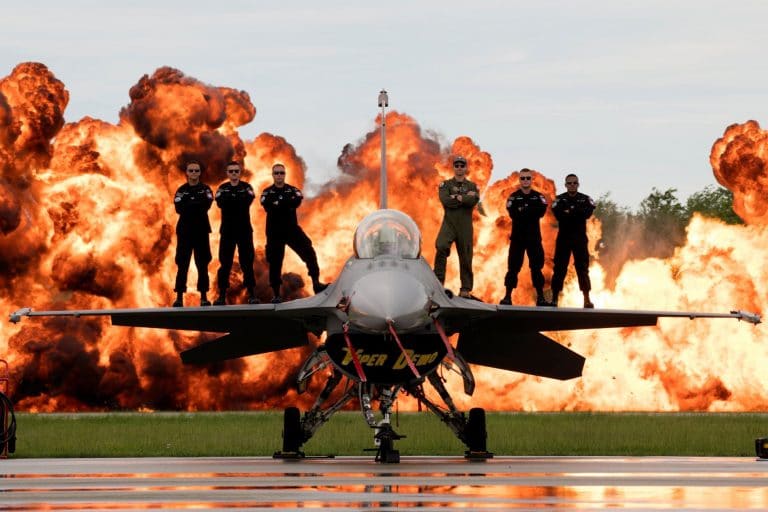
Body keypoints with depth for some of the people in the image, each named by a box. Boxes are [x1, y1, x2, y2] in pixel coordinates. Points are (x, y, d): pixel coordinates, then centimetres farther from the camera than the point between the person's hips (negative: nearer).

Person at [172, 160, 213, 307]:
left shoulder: (205, 189, 6)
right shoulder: (181, 190, 6)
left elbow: (206, 205, -13)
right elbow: (179, 209, -9)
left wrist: (188, 206, -16)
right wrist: (197, 205, -13)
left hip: (201, 230, 0)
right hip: (185, 230, 0)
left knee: (202, 263, 0)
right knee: (182, 263, -3)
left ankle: (204, 296, 3)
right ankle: (179, 296, -3)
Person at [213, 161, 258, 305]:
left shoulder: (246, 188, 4)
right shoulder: (222, 189, 7)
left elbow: (248, 200, -16)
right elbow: (220, 202, -11)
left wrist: (230, 198, -18)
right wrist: (239, 199, -20)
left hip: (244, 230, -1)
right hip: (227, 231, 1)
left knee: (247, 262, -1)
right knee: (225, 263, 0)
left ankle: (251, 294, 1)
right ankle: (222, 295, 3)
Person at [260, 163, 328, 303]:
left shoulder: (292, 190, 7)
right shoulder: (267, 192, 3)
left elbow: (297, 201, -16)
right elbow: (268, 206, -17)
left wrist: (279, 203, -22)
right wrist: (287, 202, -18)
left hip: (292, 229, 1)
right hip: (275, 232, -1)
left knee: (308, 252, -16)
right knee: (275, 262, 0)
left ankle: (316, 283, -15)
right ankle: (276, 294, 7)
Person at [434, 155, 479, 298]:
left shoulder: (472, 186, 12)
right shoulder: (445, 184, 9)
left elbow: (473, 201, -10)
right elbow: (445, 200, -10)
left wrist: (457, 197, -10)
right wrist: (466, 198, -8)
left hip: (465, 226, 2)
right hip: (449, 223, -2)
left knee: (465, 257, 2)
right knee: (441, 247, -27)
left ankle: (465, 289, 9)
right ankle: (438, 280, -19)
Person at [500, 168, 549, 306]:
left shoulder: (539, 197, 7)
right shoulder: (513, 197, 3)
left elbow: (541, 211, -12)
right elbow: (513, 214, -14)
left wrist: (524, 210, -16)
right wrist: (531, 212, -15)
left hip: (534, 237, 1)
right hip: (517, 236, -1)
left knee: (536, 266, 1)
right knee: (513, 266, -2)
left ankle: (540, 296, 2)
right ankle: (508, 296, 1)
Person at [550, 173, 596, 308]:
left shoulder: (585, 199, 6)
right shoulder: (559, 199, 3)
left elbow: (588, 213, -13)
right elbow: (558, 215, -15)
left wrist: (570, 211, -18)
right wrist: (578, 213, -18)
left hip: (580, 238, 1)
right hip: (563, 238, -1)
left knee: (582, 268, -1)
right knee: (559, 268, -2)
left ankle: (587, 299, 1)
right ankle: (554, 298, 1)